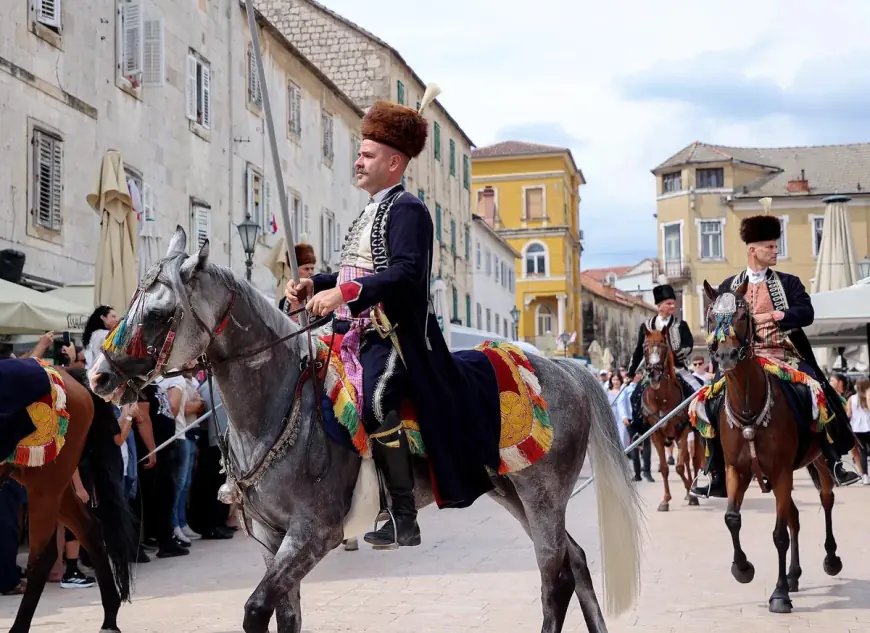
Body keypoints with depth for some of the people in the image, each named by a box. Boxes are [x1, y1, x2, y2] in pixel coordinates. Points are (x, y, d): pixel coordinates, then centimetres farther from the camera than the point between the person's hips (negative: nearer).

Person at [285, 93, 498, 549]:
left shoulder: (407, 209, -8)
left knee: (373, 401, -31)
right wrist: (314, 285, 10)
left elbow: (406, 273, -22)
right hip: (357, 335, 10)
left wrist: (343, 294, -29)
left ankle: (404, 517, -23)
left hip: (393, 337, -10)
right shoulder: (370, 212, 21)